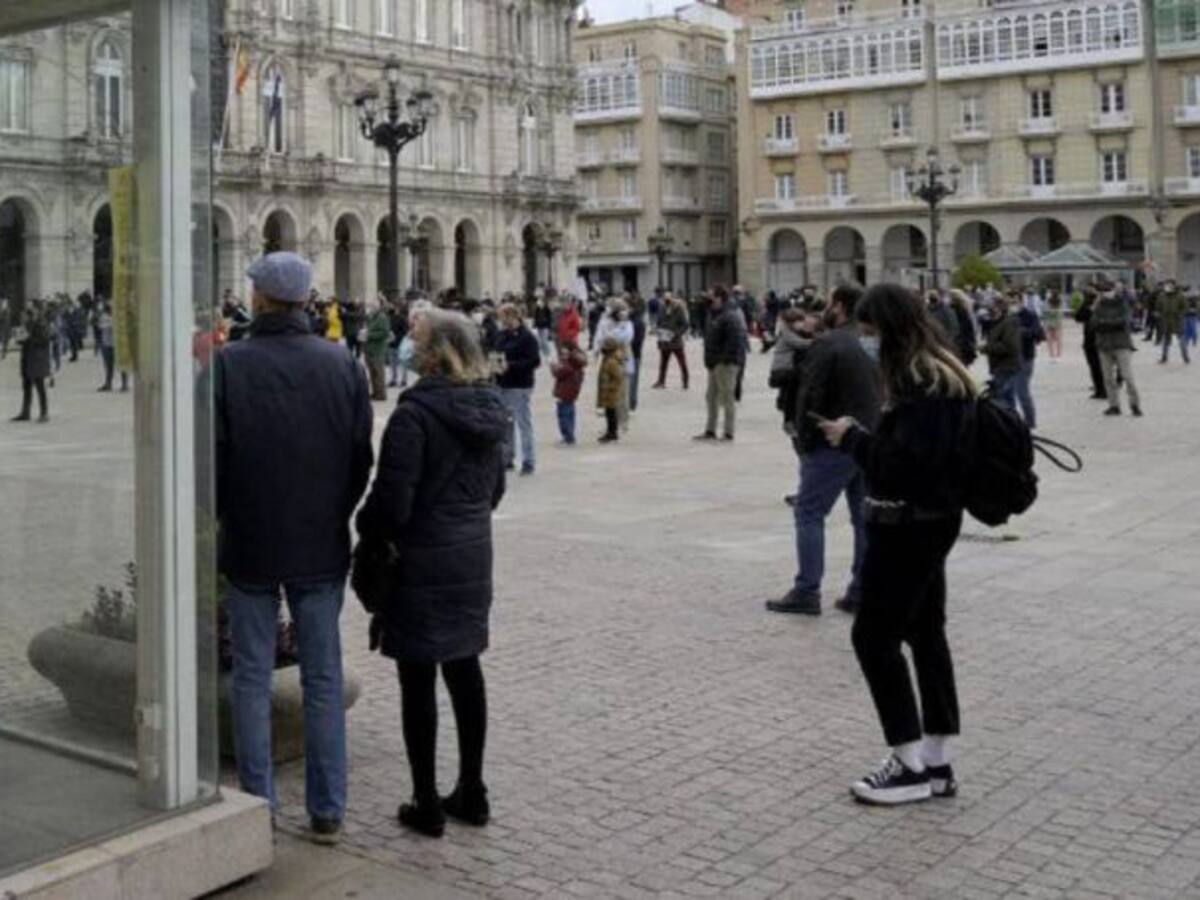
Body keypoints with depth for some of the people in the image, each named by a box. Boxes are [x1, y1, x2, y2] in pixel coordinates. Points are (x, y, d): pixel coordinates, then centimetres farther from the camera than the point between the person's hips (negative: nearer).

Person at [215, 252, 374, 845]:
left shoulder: (228, 365, -12)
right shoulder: (342, 363, -4)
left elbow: (212, 457, -8)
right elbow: (362, 458, 0)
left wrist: (225, 516, 9)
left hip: (249, 545, -2)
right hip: (322, 547, 2)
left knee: (252, 678, 10)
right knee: (323, 678, 9)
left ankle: (259, 808, 15)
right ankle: (327, 811, 14)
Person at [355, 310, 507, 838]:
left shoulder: (414, 414, -19)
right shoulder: (488, 410, 6)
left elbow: (392, 501, -19)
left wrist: (368, 530, 0)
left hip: (422, 562, -8)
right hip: (473, 557, 8)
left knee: (418, 680, 2)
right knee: (464, 669, 16)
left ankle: (427, 804, 11)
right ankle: (471, 793, 25)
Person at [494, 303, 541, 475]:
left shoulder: (527, 337, -11)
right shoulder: (501, 335, 11)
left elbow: (535, 361, -17)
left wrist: (510, 366, -21)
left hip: (520, 386, -7)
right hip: (502, 384, 8)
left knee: (524, 422, -4)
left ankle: (528, 461, 1)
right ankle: (507, 457, 23)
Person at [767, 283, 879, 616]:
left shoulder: (828, 344, -13)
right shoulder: (876, 344, 10)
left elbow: (810, 397, -16)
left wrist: (804, 440, -6)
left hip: (834, 443, -7)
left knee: (809, 513, 1)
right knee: (865, 517, 11)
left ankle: (806, 592, -1)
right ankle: (862, 591, 13)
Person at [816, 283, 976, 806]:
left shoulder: (919, 382, -19)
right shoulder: (940, 374, 13)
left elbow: (905, 461, -26)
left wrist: (851, 438, -13)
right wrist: (861, 437, 3)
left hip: (909, 525, -11)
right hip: (928, 520, 11)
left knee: (874, 635, -3)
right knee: (925, 633, 13)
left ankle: (912, 764, 3)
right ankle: (936, 763, 19)